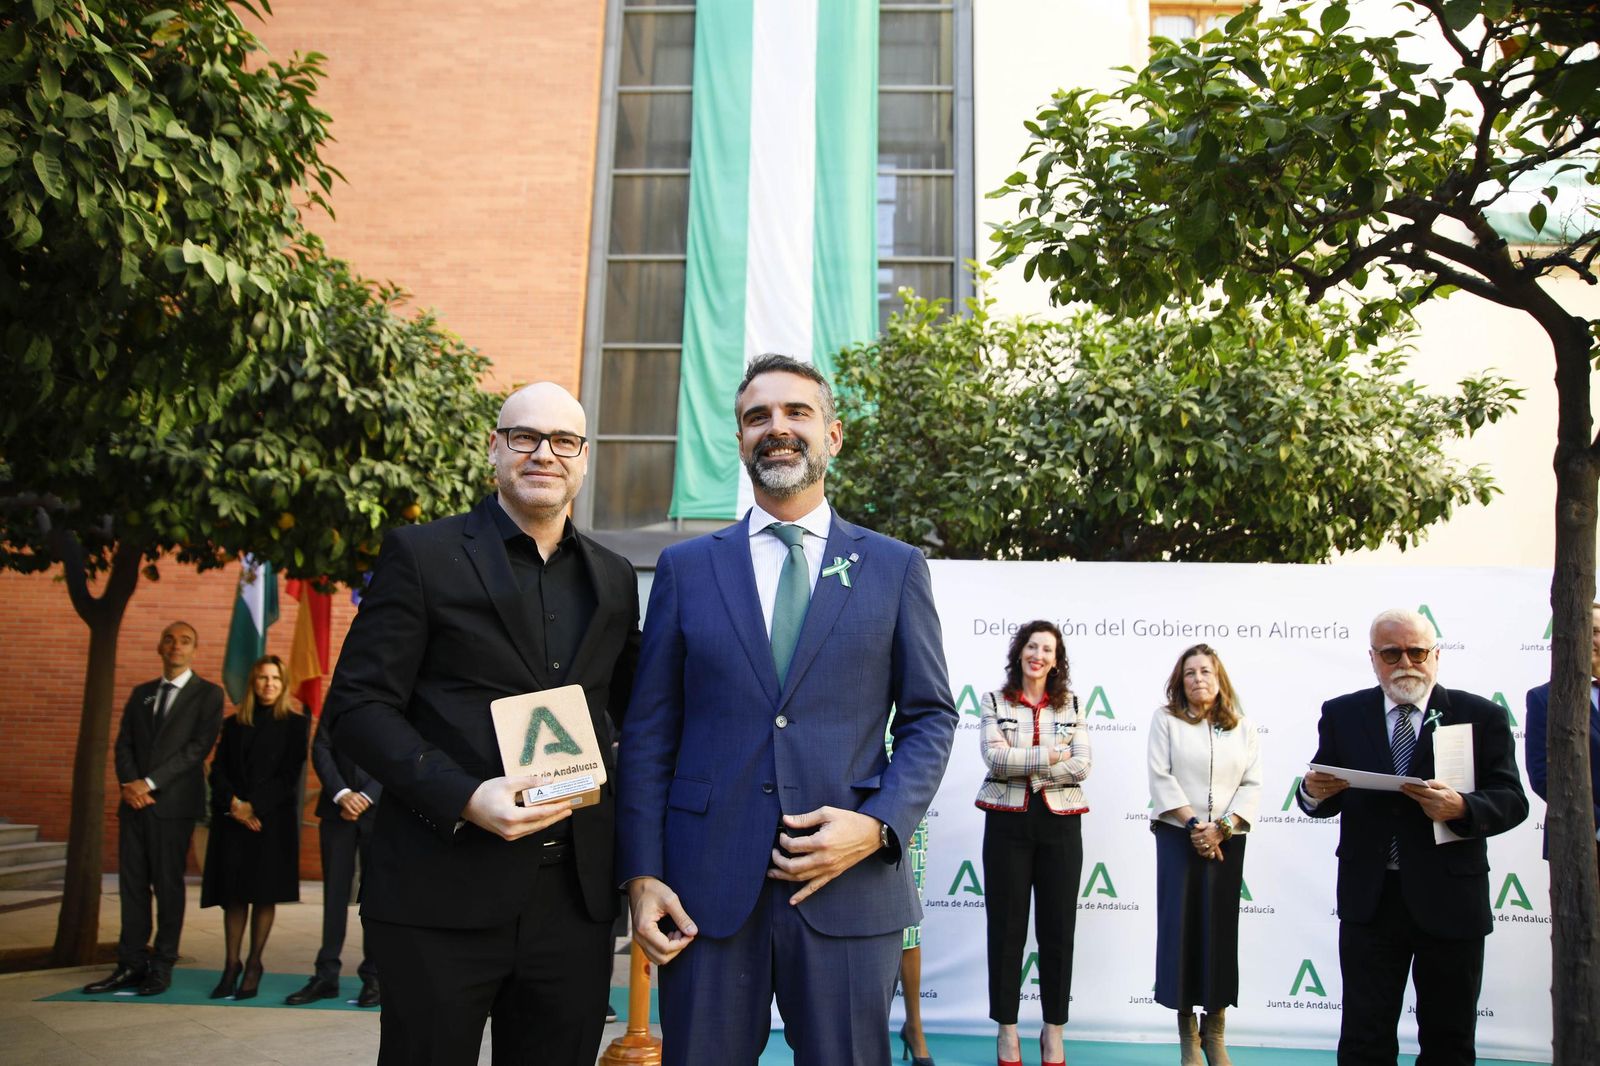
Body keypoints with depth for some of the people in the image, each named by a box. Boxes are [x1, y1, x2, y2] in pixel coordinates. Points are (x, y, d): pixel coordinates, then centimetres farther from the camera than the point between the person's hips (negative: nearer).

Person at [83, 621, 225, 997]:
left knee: (168, 884, -1)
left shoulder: (208, 694, 0)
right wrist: (129, 783, -7)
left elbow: (199, 747, -9)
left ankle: (162, 967, 6)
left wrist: (150, 782, -13)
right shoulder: (141, 694, 17)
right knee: (132, 882, 6)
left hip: (174, 801, -5)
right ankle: (132, 964, 12)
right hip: (135, 801, 5)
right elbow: (123, 744, 12)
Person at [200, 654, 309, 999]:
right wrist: (232, 802, -9)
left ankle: (254, 965, 6)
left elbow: (289, 774, -3)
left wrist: (255, 806, -11)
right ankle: (231, 964, 8)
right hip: (232, 817, 3)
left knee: (264, 892, -2)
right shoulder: (234, 724, 14)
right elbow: (218, 770, 8)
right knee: (233, 892, 1)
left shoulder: (295, 724, 3)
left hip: (273, 818, -3)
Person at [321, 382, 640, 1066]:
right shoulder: (421, 555, -1)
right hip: (443, 897, -4)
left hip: (575, 900, 4)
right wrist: (464, 798, -19)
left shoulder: (614, 579, 13)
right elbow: (356, 706, -6)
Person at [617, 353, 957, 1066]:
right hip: (706, 889, 1)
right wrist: (641, 875, -2)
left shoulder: (895, 568, 7)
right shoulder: (685, 568, 8)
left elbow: (930, 716, 6)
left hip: (849, 885, 0)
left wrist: (879, 824, -9)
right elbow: (649, 731, 5)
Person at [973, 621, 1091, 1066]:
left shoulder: (1071, 706, 8)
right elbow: (994, 757, -10)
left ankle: (1053, 1028, 19)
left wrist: (1022, 766, -12)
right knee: (1006, 925, 4)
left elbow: (1083, 766, -4)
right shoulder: (995, 702, 4)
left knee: (1058, 926, 6)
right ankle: (1007, 1027, 16)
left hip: (1060, 823, 1)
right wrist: (1050, 756, -13)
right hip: (1007, 821, -1)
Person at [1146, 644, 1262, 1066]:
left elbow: (1252, 785, 3)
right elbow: (1160, 777, -4)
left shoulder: (1243, 728, 10)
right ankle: (1186, 1026, 8)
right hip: (1177, 836, -1)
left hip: (1226, 839, 2)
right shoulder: (1166, 720, 4)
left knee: (1221, 927, 2)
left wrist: (1221, 827, -10)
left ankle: (1215, 1030, 10)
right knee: (1181, 922, -2)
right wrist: (1193, 824, -11)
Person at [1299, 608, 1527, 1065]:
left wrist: (1462, 808, -25)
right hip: (1369, 897, 1)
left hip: (1450, 899, 0)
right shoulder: (1342, 715, 4)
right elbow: (1325, 802, 6)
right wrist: (1312, 792, -18)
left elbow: (1512, 802, -4)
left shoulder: (1482, 716, -1)